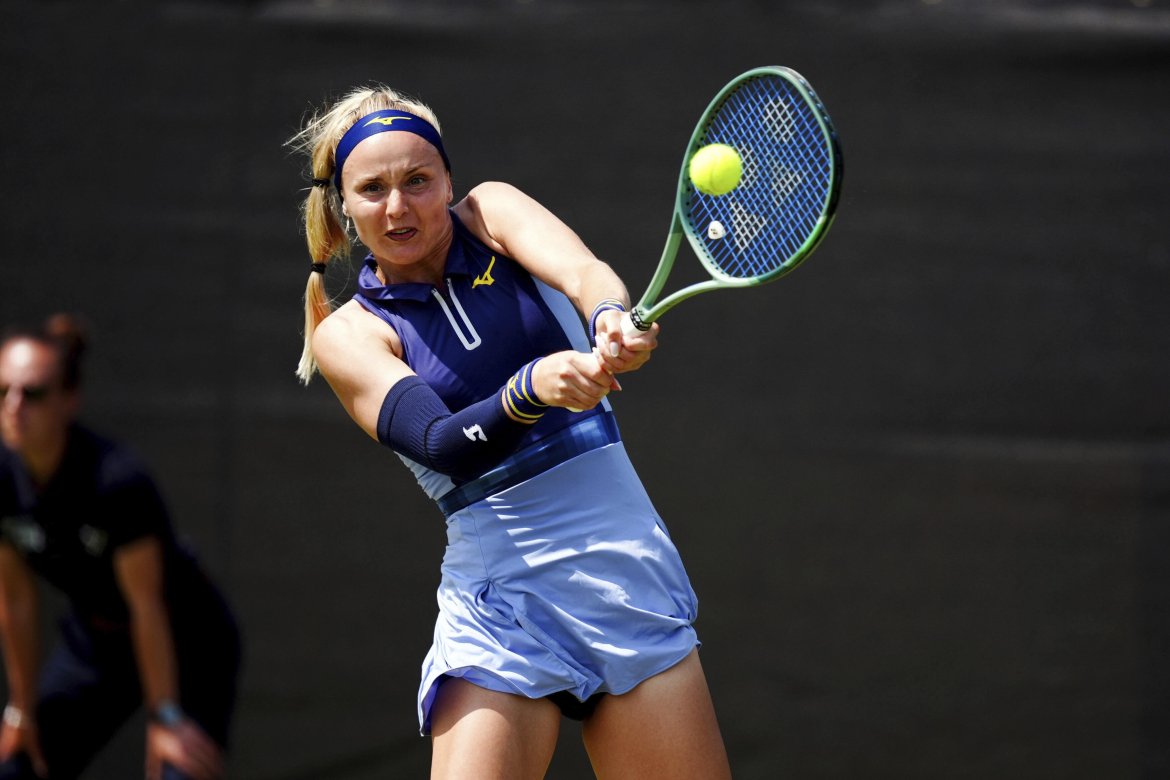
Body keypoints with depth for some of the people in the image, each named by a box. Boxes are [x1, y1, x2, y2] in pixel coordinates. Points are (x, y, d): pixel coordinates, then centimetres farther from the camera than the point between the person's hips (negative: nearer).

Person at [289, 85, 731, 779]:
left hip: (626, 562, 2)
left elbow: (583, 271, -16)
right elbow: (443, 446, -17)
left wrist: (611, 316, -40)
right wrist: (530, 388, -37)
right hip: (499, 595, -2)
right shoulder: (349, 335, 1)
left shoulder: (491, 213, 5)